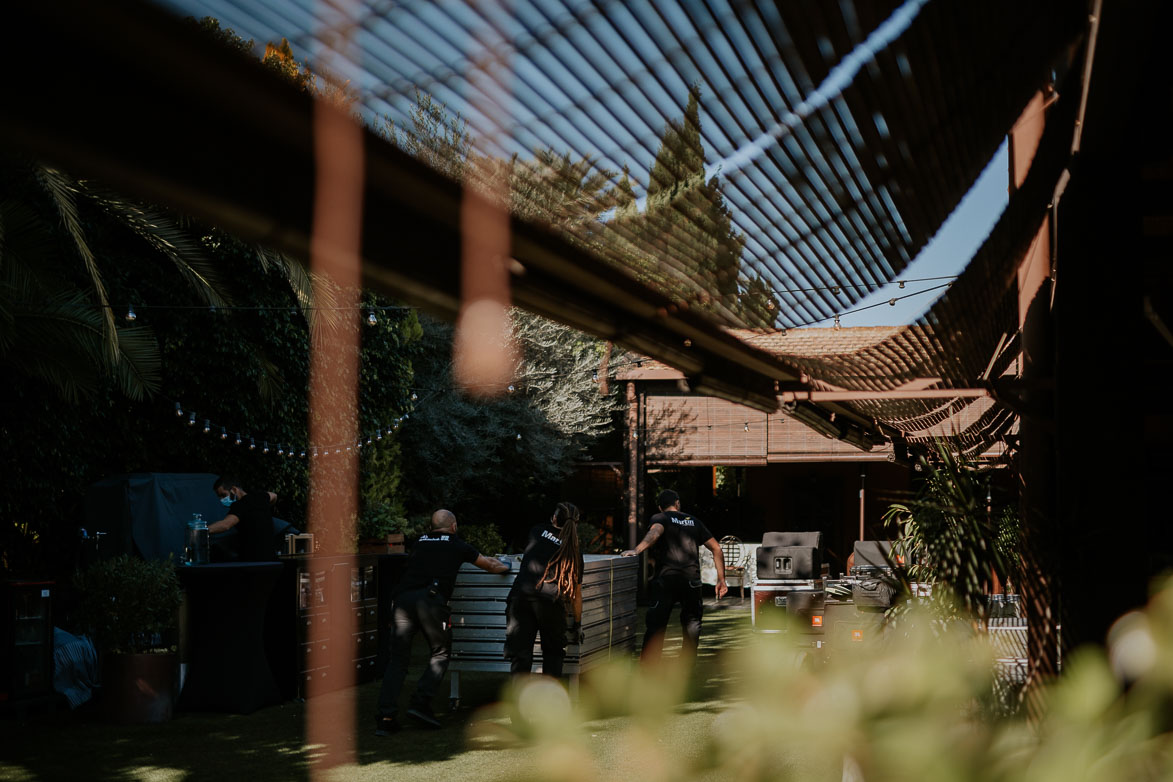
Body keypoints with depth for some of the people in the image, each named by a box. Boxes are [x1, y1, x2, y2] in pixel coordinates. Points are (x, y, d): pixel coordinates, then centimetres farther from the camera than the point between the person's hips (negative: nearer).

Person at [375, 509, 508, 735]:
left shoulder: (419, 543, 28)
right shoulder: (457, 545, 19)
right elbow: (489, 565, 32)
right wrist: (503, 566, 56)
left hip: (403, 597, 3)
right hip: (430, 598, -3)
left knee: (398, 659, 6)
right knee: (440, 654, 15)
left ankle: (385, 717, -4)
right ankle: (420, 702, -1)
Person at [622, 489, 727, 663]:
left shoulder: (659, 518, 10)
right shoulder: (693, 521, 22)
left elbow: (656, 532, -16)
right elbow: (716, 548, 19)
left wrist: (637, 550, -30)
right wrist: (721, 579, 22)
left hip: (666, 578, -3)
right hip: (692, 580, 3)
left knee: (656, 625, -3)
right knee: (691, 623, 17)